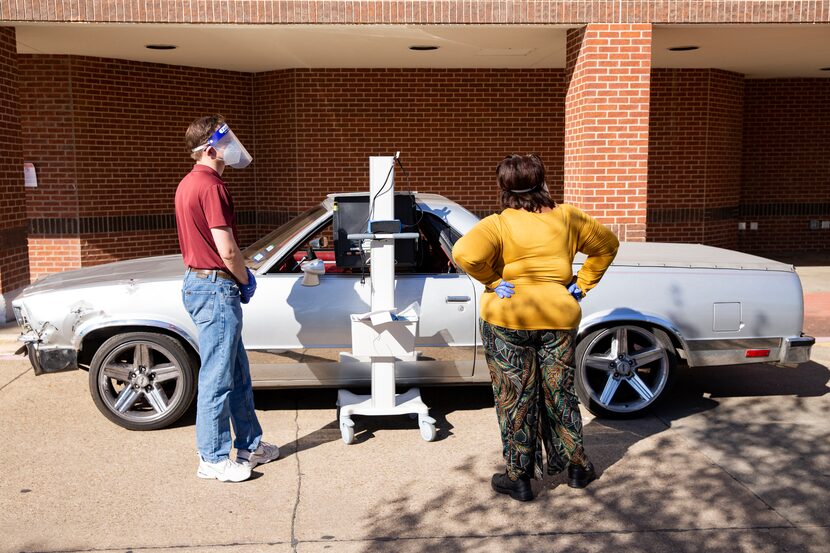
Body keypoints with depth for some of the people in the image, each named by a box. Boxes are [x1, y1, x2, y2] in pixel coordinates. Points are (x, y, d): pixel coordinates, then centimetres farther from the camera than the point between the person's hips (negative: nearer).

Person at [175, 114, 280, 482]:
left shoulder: (188, 184, 14)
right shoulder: (211, 186, -18)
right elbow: (227, 250, -21)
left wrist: (239, 277, 14)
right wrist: (246, 280, -3)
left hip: (197, 282, 11)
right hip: (216, 289, -11)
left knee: (237, 371, 18)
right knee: (217, 377, 0)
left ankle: (249, 444, 28)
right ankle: (213, 459, 12)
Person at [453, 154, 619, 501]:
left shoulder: (498, 225, -10)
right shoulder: (567, 218, 3)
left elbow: (465, 253, -26)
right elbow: (607, 244, 14)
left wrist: (492, 281, -12)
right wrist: (582, 285, 11)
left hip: (508, 320, -3)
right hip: (559, 319, 4)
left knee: (515, 400, 8)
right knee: (560, 395, 18)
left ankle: (518, 479, 18)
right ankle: (577, 468, 31)